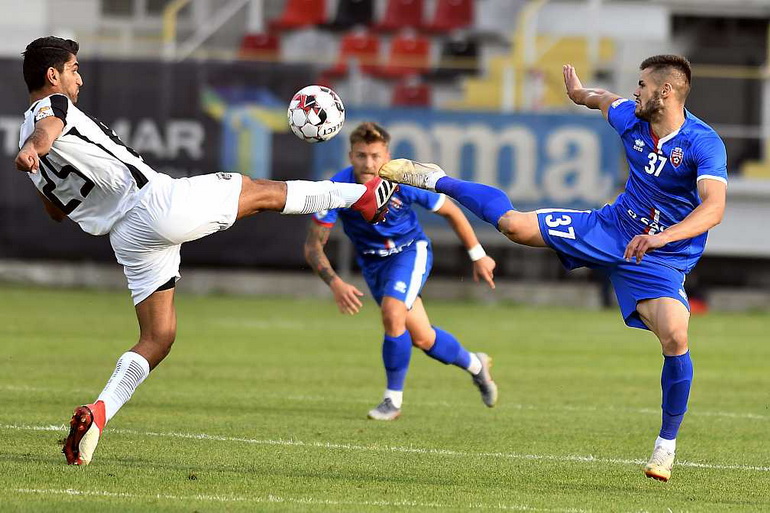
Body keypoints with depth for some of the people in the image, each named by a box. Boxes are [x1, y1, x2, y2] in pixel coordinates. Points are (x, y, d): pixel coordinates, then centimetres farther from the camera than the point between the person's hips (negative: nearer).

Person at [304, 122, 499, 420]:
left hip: (410, 250, -3)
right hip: (371, 260, 3)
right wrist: (335, 283, -40)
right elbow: (313, 246, -24)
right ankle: (475, 365, 39)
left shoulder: (405, 183, -28)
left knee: (392, 314, -28)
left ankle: (393, 400, -12)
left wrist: (478, 255, -2)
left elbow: (450, 211, -10)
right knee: (422, 339, 9)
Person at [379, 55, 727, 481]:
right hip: (610, 228, 4)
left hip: (660, 260, -4)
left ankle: (667, 444, -8)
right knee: (513, 224, -3)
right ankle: (435, 180, 25)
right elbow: (608, 100, 19)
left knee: (675, 337, -26)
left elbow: (714, 208, -38)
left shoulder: (703, 144, -25)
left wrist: (661, 237, -52)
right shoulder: (631, 120, -6)